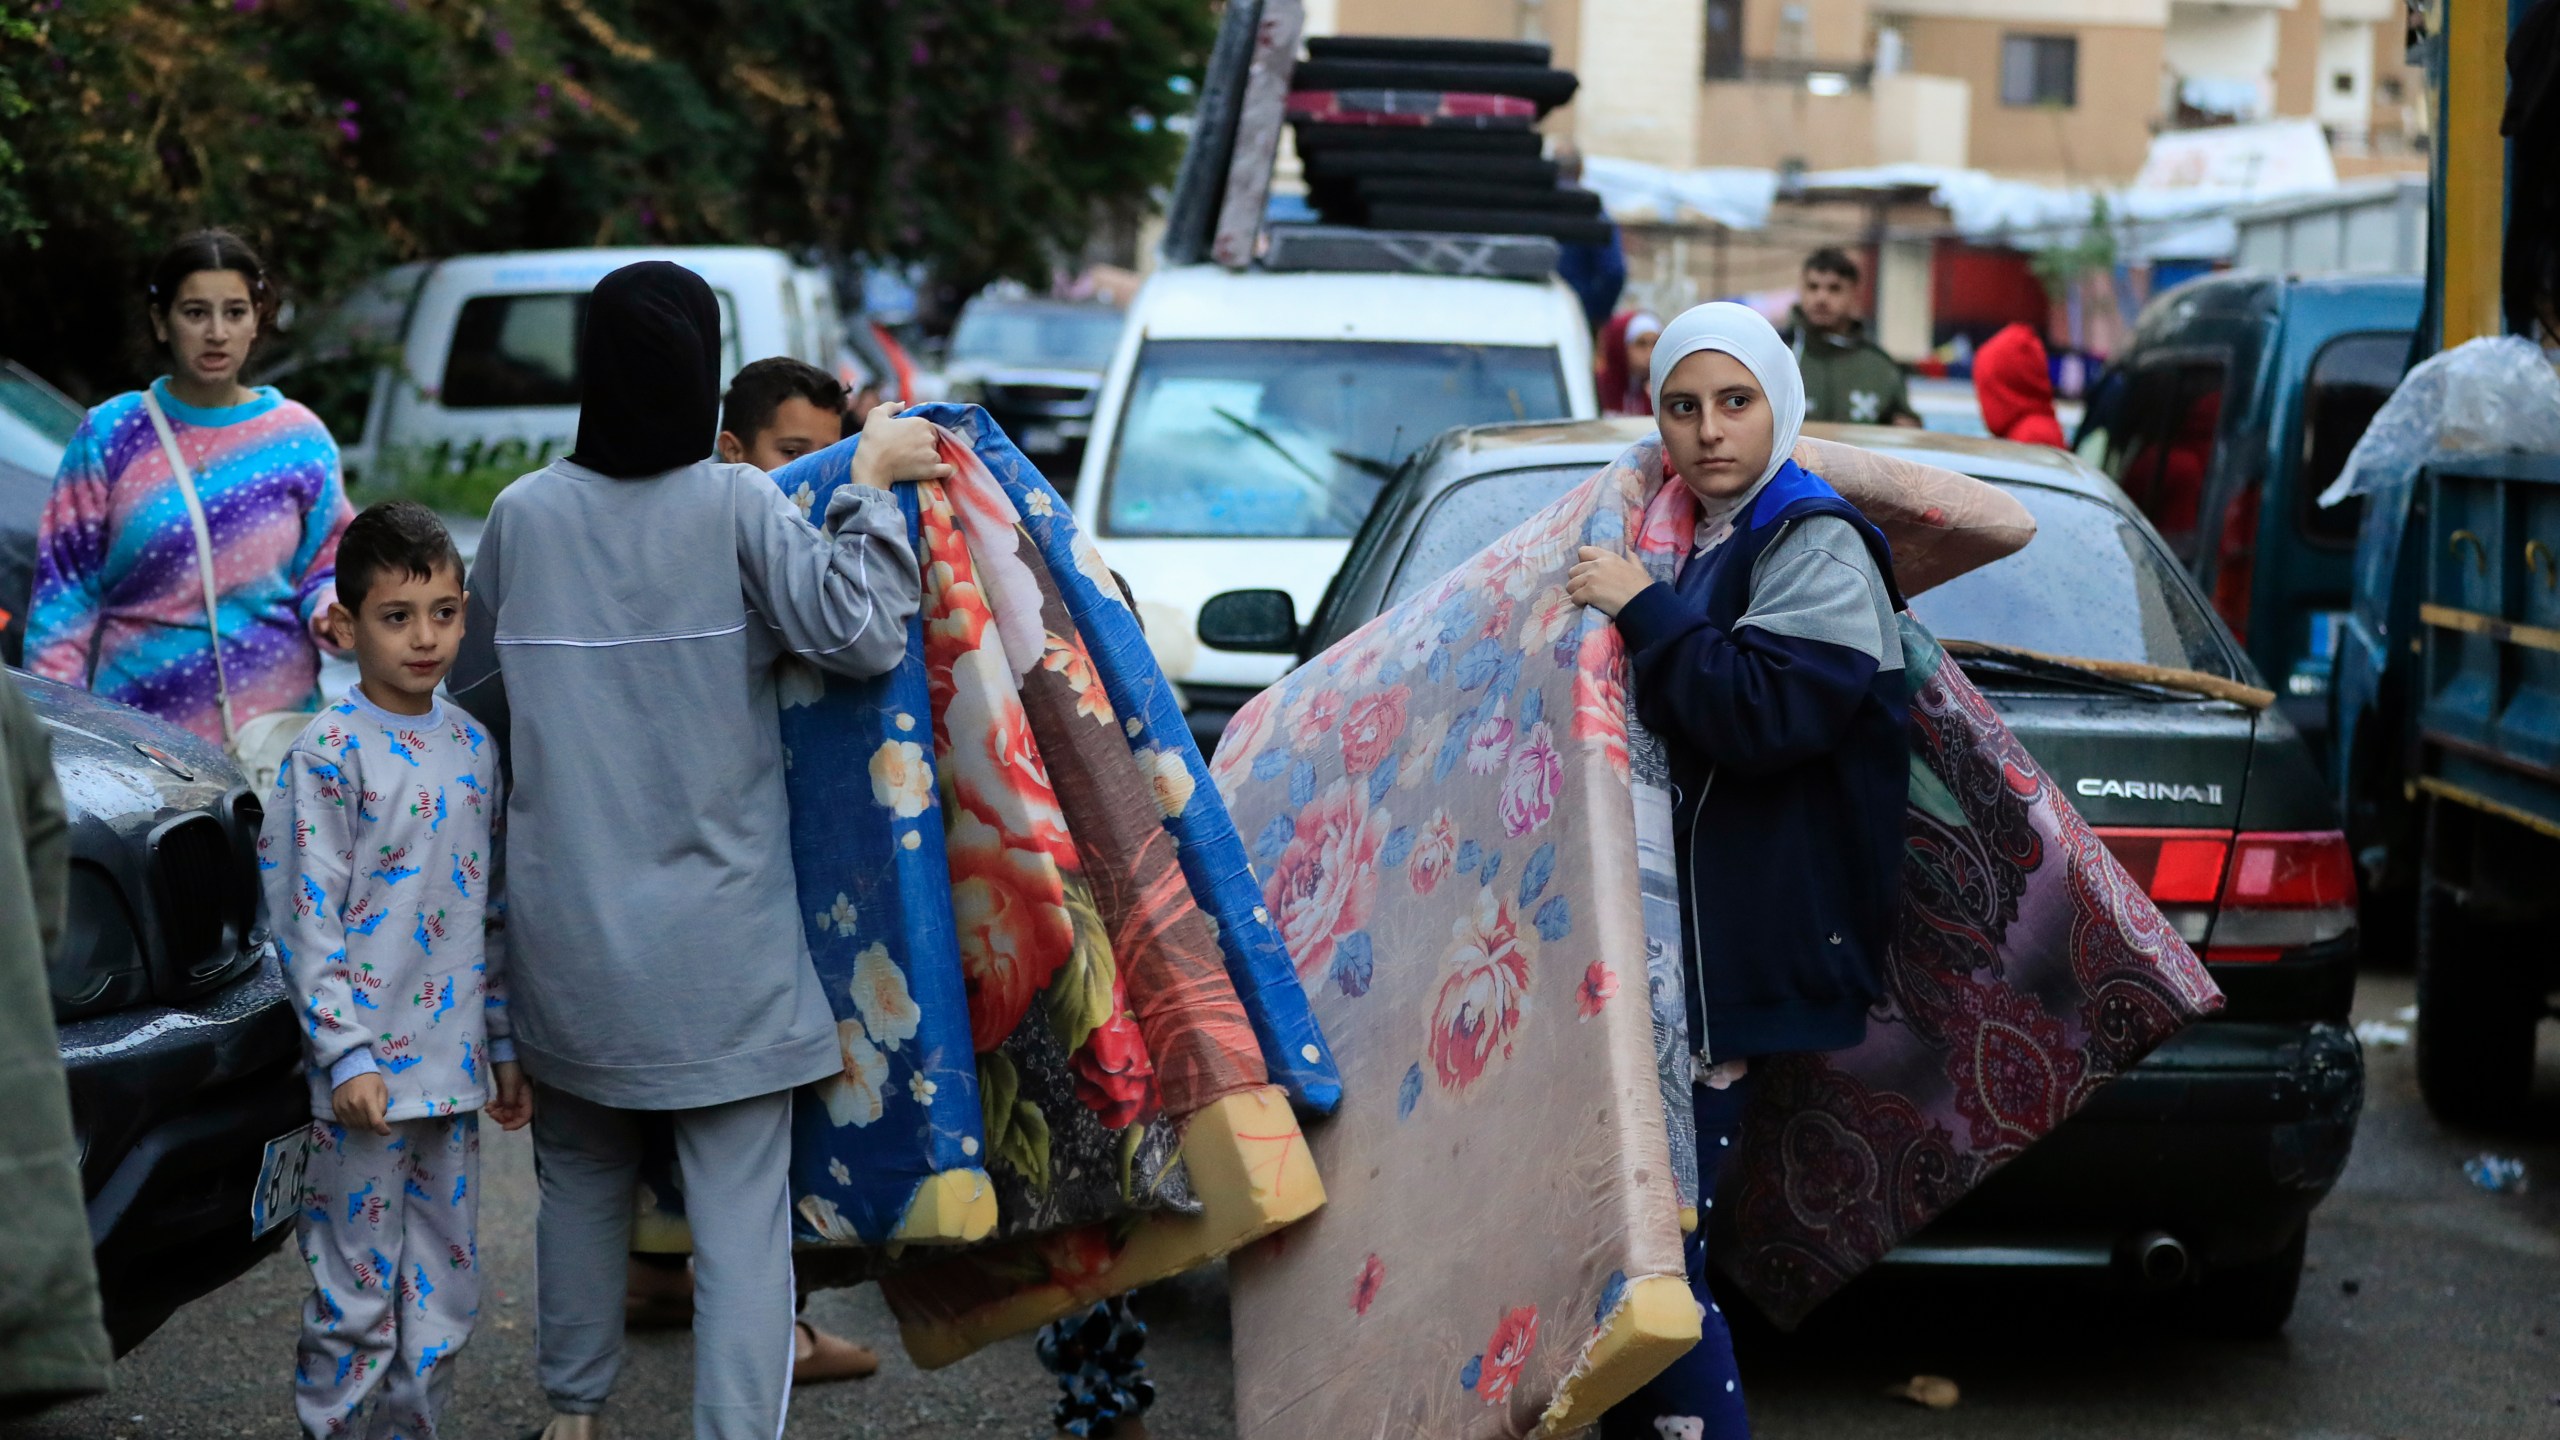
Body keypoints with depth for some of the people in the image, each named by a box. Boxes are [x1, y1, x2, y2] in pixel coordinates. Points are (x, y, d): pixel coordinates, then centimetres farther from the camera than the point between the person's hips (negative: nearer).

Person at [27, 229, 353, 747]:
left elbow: (326, 565, 11)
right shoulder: (110, 434, 4)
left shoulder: (299, 439, 6)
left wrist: (330, 607, -11)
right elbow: (66, 583, 4)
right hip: (135, 712, -1)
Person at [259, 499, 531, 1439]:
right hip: (367, 1072, -6)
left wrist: (505, 1045, 15)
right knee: (357, 1297, 0)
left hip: (455, 1066, 6)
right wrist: (346, 1053, -17)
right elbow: (305, 917, -12)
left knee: (445, 1297, 11)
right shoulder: (329, 752, -9)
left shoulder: (471, 746, 9)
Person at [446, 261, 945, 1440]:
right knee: (742, 1209, -1)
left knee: (581, 1173, 21)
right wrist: (871, 483, -8)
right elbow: (861, 635, -17)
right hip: (721, 942, -4)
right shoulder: (737, 507, -10)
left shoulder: (524, 516, 0)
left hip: (567, 928, 4)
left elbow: (476, 697, 10)